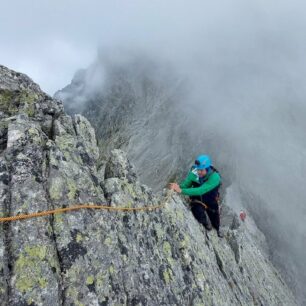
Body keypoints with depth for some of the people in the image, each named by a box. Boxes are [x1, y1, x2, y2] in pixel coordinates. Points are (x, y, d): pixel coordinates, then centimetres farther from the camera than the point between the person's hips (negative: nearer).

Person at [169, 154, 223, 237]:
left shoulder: (215, 177, -36)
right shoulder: (194, 173, -27)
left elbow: (200, 191, -46)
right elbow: (185, 185, -18)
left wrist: (181, 190, -53)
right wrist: (178, 186, -42)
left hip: (211, 202, 0)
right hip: (197, 199, 1)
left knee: (215, 220, 21)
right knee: (198, 213, -28)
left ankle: (217, 231, 61)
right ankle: (205, 224, 12)